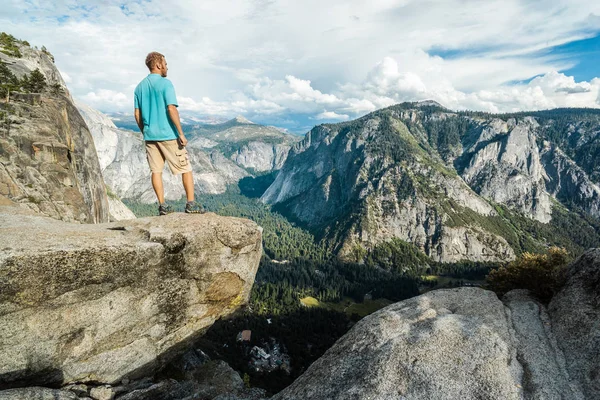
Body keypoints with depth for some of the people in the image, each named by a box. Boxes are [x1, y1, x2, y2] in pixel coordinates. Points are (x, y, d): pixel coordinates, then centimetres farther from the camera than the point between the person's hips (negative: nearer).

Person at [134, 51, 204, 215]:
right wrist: (181, 134, -15)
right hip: (168, 135, -6)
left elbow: (137, 115, 11)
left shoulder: (140, 87, 12)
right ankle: (191, 203, 1)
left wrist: (145, 133, 20)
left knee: (156, 170, 8)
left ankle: (162, 205, 9)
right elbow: (171, 109, -17)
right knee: (186, 168, 2)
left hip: (150, 136, 6)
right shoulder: (165, 83, -8)